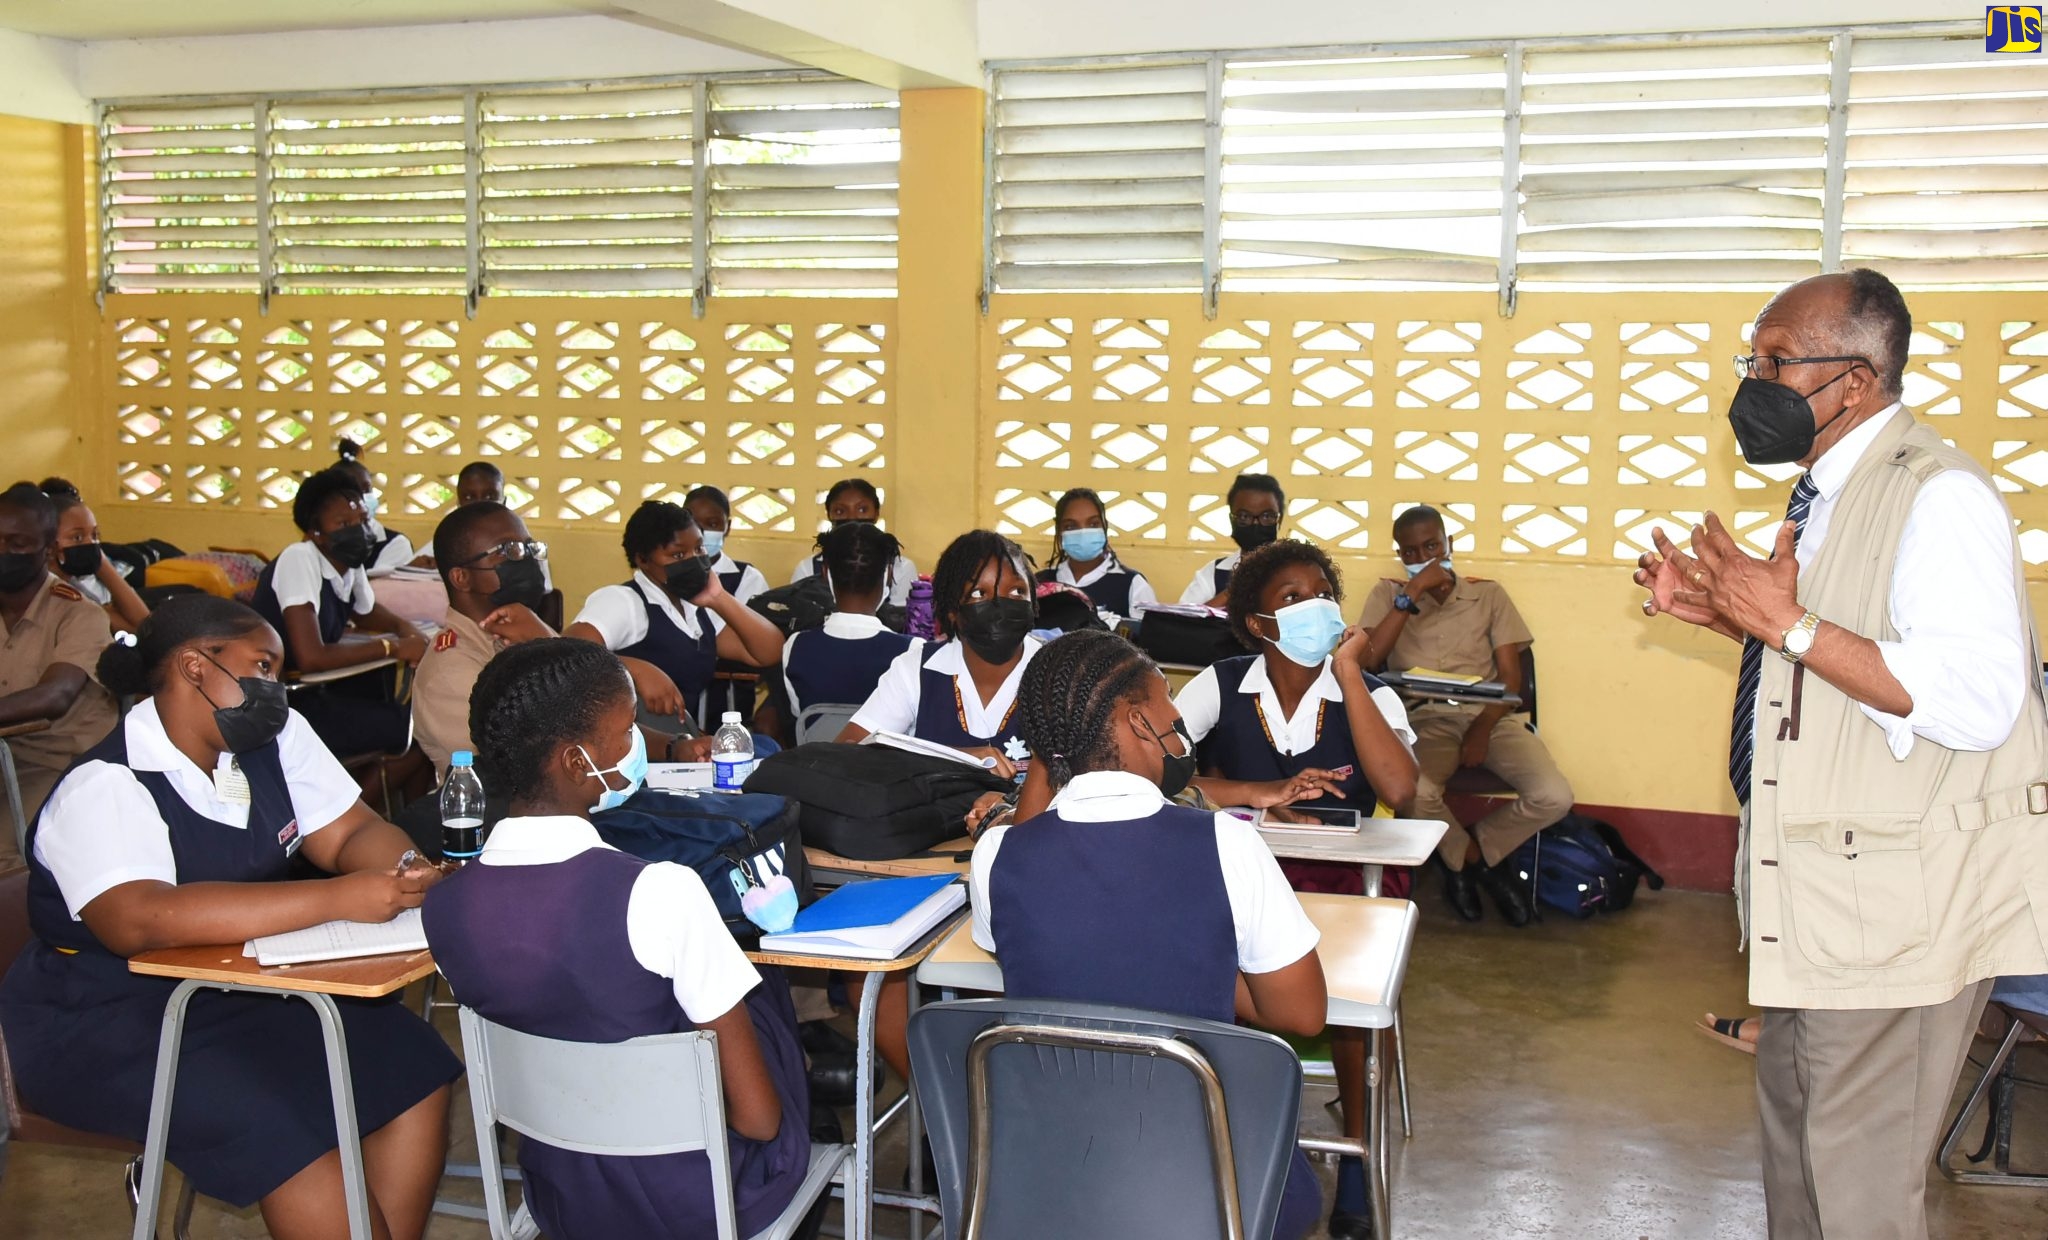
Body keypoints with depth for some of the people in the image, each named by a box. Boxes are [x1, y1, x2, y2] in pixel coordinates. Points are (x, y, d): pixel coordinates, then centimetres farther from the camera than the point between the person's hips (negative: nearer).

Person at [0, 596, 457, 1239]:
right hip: (107, 1027, -7)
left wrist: (404, 875, -23)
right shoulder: (103, 788, -20)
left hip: (246, 985, 7)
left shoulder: (276, 737, 1)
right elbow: (138, 921, -37)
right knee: (290, 1130, -26)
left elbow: (353, 833, 3)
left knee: (413, 1067, -11)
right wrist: (337, 899, -43)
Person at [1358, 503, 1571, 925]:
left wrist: (1483, 728, -15)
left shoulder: (1488, 593, 10)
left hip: (1489, 716, 2)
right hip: (1424, 720, -1)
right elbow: (1367, 661, -10)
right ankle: (1481, 860, 0)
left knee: (1554, 797, -25)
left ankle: (1468, 855, 6)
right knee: (1415, 793, -35)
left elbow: (1511, 676, 4)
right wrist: (1413, 592, -13)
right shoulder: (1388, 593, 8)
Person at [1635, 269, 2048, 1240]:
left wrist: (1789, 622, -28)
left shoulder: (1937, 494, -19)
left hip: (1901, 898, -10)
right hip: (1819, 885, 10)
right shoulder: (1829, 492, 11)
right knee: (1791, 1122, 22)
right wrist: (1722, 610, 10)